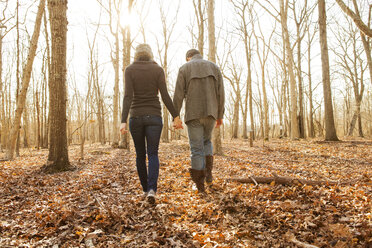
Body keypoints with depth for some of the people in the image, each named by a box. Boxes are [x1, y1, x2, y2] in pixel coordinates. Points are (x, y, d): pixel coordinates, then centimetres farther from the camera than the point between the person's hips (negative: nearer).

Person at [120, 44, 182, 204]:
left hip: (136, 117, 1)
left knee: (140, 154, 15)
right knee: (153, 154, 2)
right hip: (153, 116, 0)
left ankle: (145, 188, 25)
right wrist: (176, 116, -2)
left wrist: (123, 121, -16)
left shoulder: (130, 70, 0)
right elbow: (165, 96, -7)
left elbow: (128, 96, -11)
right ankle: (152, 189, -17)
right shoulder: (158, 70, 1)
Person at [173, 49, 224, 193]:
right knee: (206, 141, 26)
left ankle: (200, 184, 6)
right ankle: (208, 172, 13)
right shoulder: (214, 67, 10)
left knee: (197, 149, 4)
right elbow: (220, 94, 5)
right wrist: (220, 115, 12)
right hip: (210, 113, 3)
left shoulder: (184, 69, 3)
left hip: (193, 115, -2)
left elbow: (178, 96, -4)